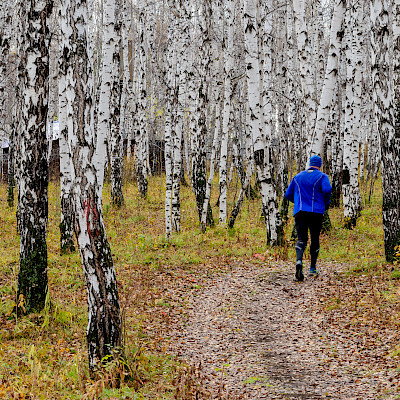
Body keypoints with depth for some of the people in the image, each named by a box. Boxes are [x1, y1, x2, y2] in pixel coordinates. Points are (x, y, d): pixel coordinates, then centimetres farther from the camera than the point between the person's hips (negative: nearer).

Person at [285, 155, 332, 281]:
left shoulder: (298, 177, 18)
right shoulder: (322, 176, 5)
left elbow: (288, 194, 19)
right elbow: (327, 189, -14)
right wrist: (326, 204, 2)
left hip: (299, 212, 2)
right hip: (316, 212, -2)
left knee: (301, 239, -7)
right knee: (315, 239, 13)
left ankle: (299, 261, -35)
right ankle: (313, 268, 14)